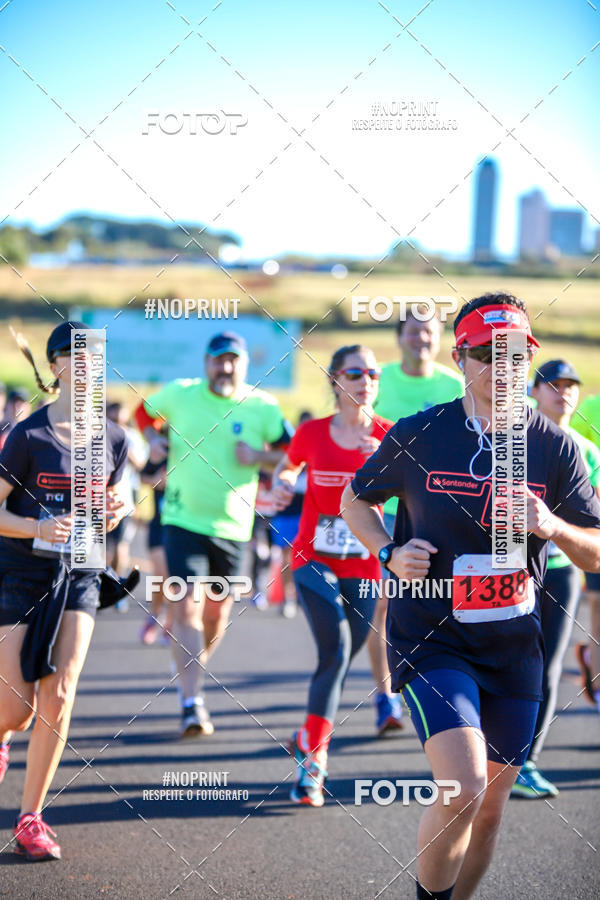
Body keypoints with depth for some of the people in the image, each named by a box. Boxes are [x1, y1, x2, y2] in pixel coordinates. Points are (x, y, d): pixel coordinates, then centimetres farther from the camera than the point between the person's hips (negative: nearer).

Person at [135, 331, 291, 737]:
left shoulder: (263, 407, -3)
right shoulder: (179, 394, -1)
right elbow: (146, 411, 18)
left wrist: (260, 457, -16)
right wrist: (154, 439, -1)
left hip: (232, 526, 2)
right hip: (183, 519, -2)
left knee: (216, 614, 14)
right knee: (187, 608, -15)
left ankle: (191, 668, 44)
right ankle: (192, 702, -15)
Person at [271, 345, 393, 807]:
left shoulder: (389, 436, -1)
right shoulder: (312, 433, -1)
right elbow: (287, 467, 20)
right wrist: (280, 486, -1)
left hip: (363, 566, 2)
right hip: (314, 559, -2)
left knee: (339, 663, 8)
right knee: (336, 651, -19)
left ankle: (308, 738, 31)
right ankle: (314, 761, -14)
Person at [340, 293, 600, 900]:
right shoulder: (417, 436, -5)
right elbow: (355, 499, 12)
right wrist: (389, 553, -6)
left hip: (513, 646, 3)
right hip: (431, 640, -3)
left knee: (490, 804, 11)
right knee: (463, 789, -20)